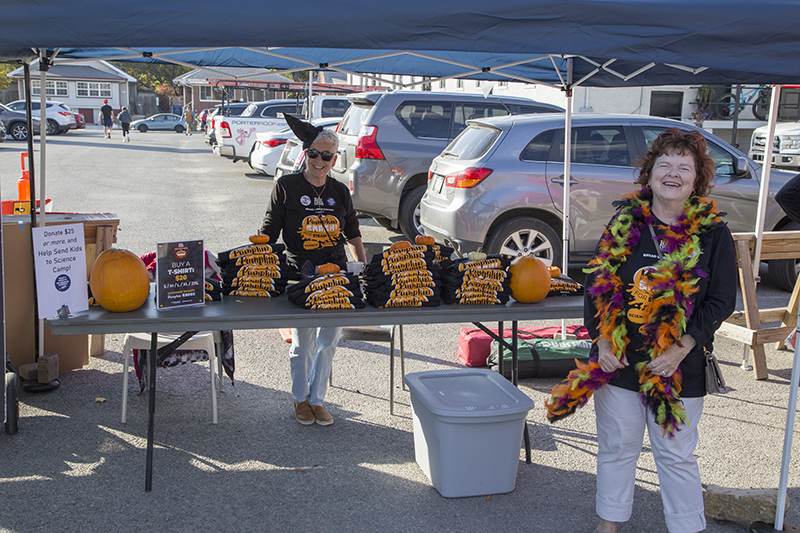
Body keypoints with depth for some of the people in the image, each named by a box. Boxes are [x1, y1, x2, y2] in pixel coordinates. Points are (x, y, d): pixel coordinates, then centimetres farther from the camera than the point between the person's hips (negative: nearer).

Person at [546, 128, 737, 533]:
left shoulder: (712, 233, -4)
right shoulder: (624, 223, 2)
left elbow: (721, 300, -3)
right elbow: (596, 283, 5)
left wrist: (681, 348, -13)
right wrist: (602, 339, -6)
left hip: (679, 367, -2)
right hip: (617, 361, 2)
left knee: (676, 454, 9)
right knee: (616, 447, 14)